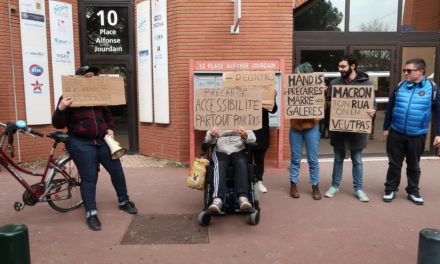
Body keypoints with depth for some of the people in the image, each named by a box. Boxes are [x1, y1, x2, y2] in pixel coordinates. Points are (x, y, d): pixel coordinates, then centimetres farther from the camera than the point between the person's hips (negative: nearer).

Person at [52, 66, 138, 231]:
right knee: (89, 178, -3)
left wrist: (110, 128, 5)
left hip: (102, 141, 5)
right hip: (81, 143, -5)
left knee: (117, 170, 6)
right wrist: (61, 109, -25)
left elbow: (108, 115, 24)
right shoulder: (68, 98, -3)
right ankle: (91, 214, 9)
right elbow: (58, 125, -7)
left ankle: (124, 202, 25)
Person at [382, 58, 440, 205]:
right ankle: (390, 189, 23)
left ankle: (413, 191, 29)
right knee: (394, 163, 10)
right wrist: (386, 128, 8)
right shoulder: (400, 87, 1)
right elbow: (389, 108, 7)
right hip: (396, 133, 1)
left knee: (413, 165, 14)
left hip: (417, 136, -1)